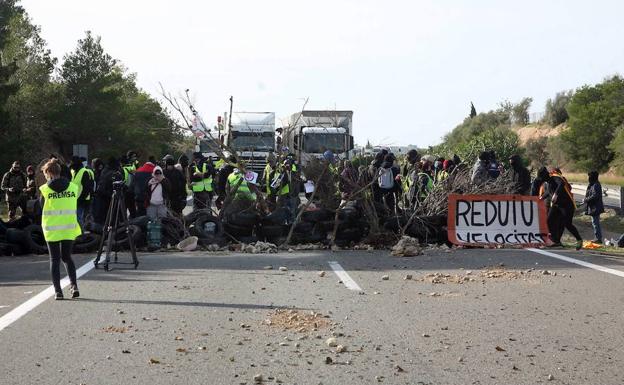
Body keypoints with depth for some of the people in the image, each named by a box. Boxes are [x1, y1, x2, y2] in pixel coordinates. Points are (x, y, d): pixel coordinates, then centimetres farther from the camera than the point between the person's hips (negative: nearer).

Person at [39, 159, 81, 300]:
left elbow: (42, 206, 4)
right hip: (69, 229, 2)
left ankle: (58, 291, 2)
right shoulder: (73, 187, 0)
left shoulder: (44, 189, -7)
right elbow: (74, 205, 8)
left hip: (52, 229, -2)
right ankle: (74, 285, -1)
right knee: (67, 257, 16)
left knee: (54, 259, 7)